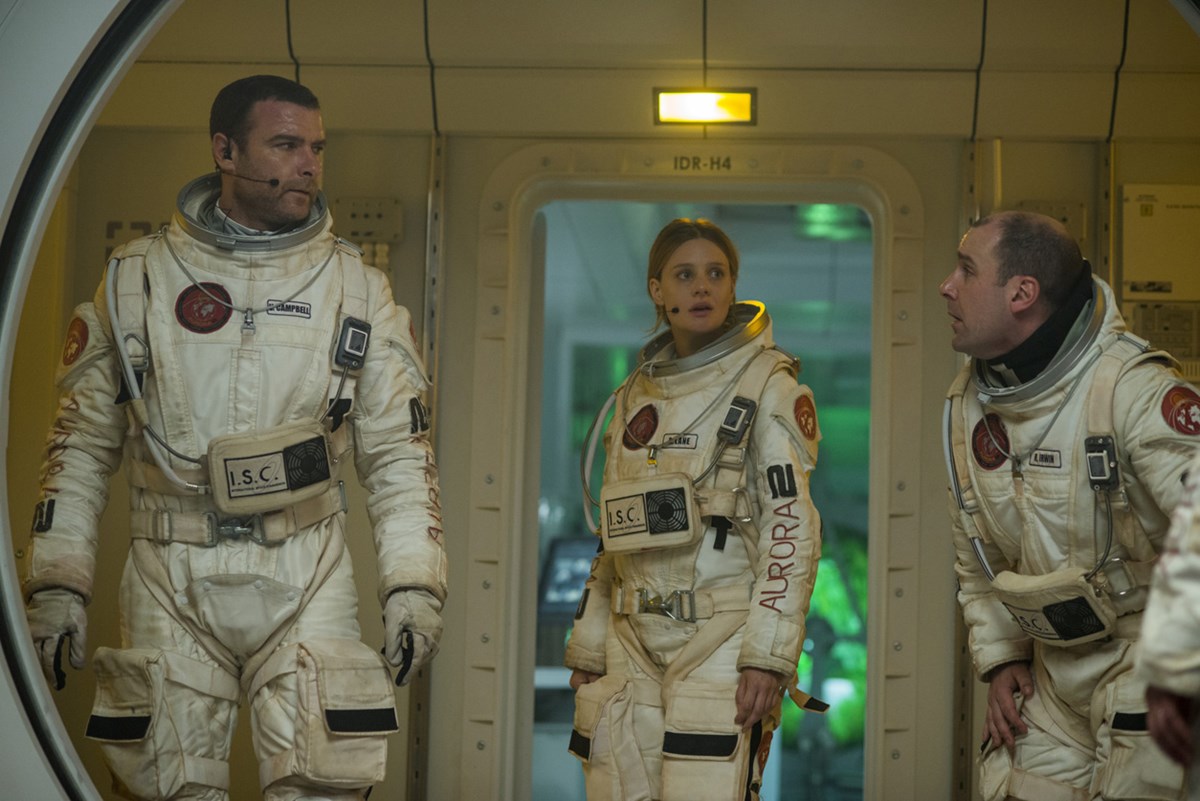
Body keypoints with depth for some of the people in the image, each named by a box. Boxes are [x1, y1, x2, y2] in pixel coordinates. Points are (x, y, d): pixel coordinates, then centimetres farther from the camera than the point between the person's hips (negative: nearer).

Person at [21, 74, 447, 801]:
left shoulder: (358, 288, 6)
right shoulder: (136, 277, 5)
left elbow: (399, 449, 7)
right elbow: (83, 441, 8)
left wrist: (414, 584, -2)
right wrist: (58, 582, 2)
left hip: (307, 581, 0)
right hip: (170, 584, 0)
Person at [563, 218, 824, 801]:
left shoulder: (767, 385, -1)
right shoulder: (636, 394, 16)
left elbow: (793, 526, -8)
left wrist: (767, 654, -17)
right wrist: (587, 648, 15)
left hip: (721, 637, -5)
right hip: (633, 641, 6)